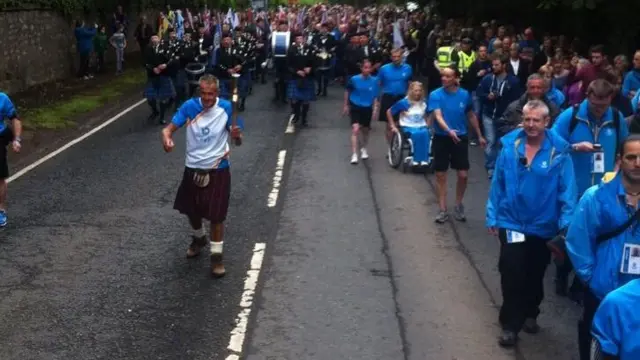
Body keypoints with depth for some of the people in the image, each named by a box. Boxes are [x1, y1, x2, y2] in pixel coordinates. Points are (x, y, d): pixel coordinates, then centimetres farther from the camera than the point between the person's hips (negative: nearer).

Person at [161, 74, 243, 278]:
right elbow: (170, 127, -11)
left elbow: (237, 138, -8)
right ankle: (199, 238, 49)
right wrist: (166, 138, -35)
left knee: (216, 215, -1)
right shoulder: (189, 106, -10)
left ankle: (217, 255, 16)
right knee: (191, 210, 19)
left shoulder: (226, 108, -13)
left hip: (217, 169, -3)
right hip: (193, 168, 3)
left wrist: (236, 135, -33)